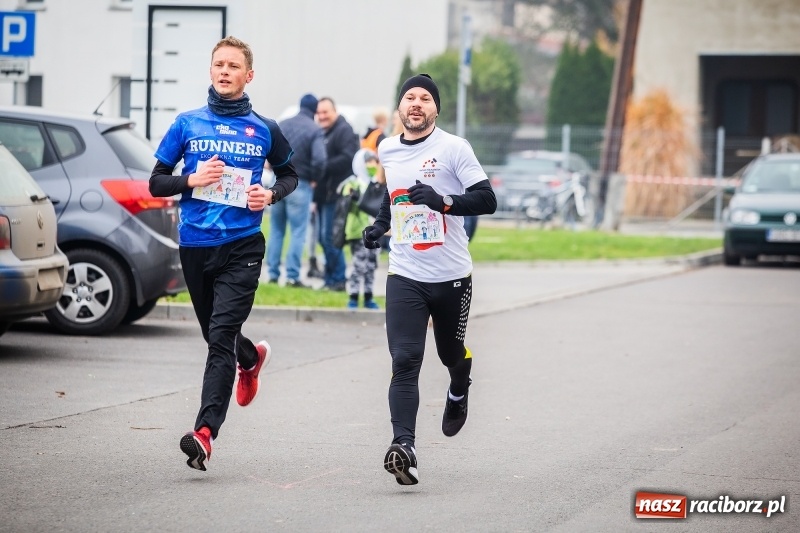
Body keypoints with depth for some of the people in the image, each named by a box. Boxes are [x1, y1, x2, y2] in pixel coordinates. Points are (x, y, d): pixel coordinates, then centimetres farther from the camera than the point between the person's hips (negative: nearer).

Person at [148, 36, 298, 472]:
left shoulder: (263, 129, 5)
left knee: (221, 337, -16)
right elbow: (156, 183, 8)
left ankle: (205, 431, -25)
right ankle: (251, 358, 54)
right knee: (216, 335, 18)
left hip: (242, 245, -3)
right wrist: (192, 180, -11)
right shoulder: (187, 124, 6)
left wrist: (272, 195, -1)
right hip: (194, 245, 3)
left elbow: (289, 175, 20)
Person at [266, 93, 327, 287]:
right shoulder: (314, 130, -11)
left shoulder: (282, 125, 5)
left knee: (276, 230, 13)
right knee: (298, 232, 0)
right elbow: (319, 159, -22)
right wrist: (314, 178, -6)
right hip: (300, 185, -5)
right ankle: (292, 276, -4)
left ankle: (273, 273, 12)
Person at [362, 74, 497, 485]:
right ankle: (404, 447, -23)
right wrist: (380, 223, 15)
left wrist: (443, 201, -30)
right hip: (405, 276, 2)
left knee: (452, 353, 17)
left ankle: (458, 394, 53)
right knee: (404, 362, -13)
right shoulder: (386, 150, 8)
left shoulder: (453, 148, -9)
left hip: (451, 276, -2)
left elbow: (487, 200, -16)